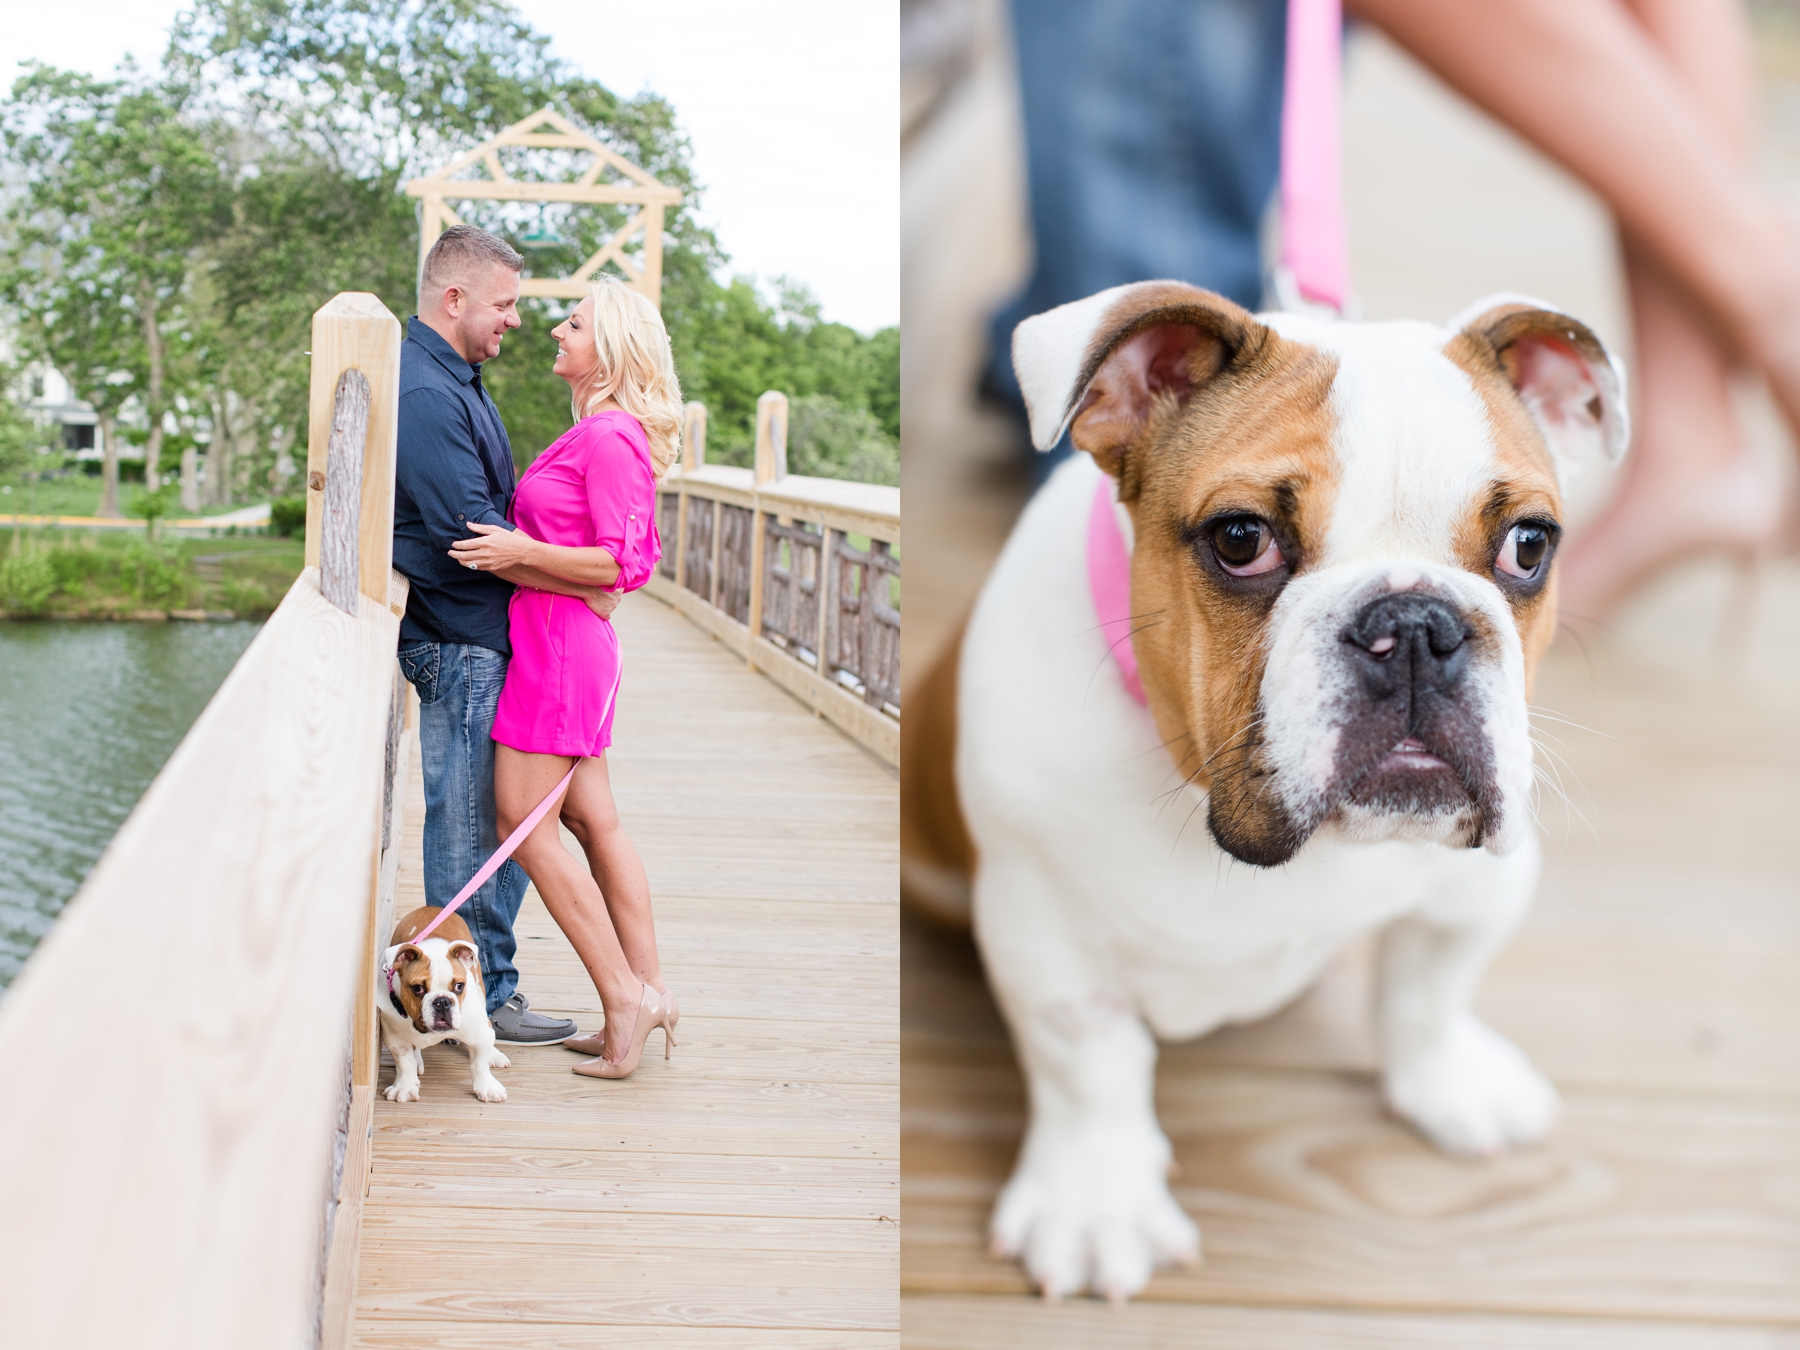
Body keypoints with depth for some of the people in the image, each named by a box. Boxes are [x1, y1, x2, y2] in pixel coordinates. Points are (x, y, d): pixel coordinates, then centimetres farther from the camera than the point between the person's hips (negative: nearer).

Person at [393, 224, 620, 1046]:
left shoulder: (454, 381, 16)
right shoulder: (424, 392, -17)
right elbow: (470, 530, -22)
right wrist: (583, 585, -15)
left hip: (485, 635, 10)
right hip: (459, 641, -10)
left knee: (498, 818, 14)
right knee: (470, 822, -2)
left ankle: (485, 986, 22)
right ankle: (480, 999, 6)